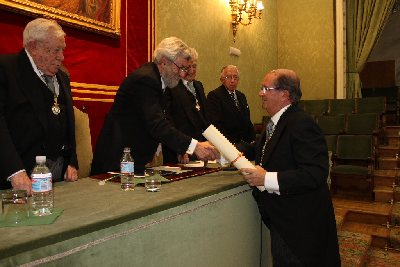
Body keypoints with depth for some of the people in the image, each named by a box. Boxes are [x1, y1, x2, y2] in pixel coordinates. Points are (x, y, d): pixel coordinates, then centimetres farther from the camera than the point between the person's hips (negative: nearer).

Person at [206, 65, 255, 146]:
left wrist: (252, 140, 6)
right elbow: (215, 124, -15)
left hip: (246, 142, 7)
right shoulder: (214, 95, -6)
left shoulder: (241, 96, 20)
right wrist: (232, 144, -18)